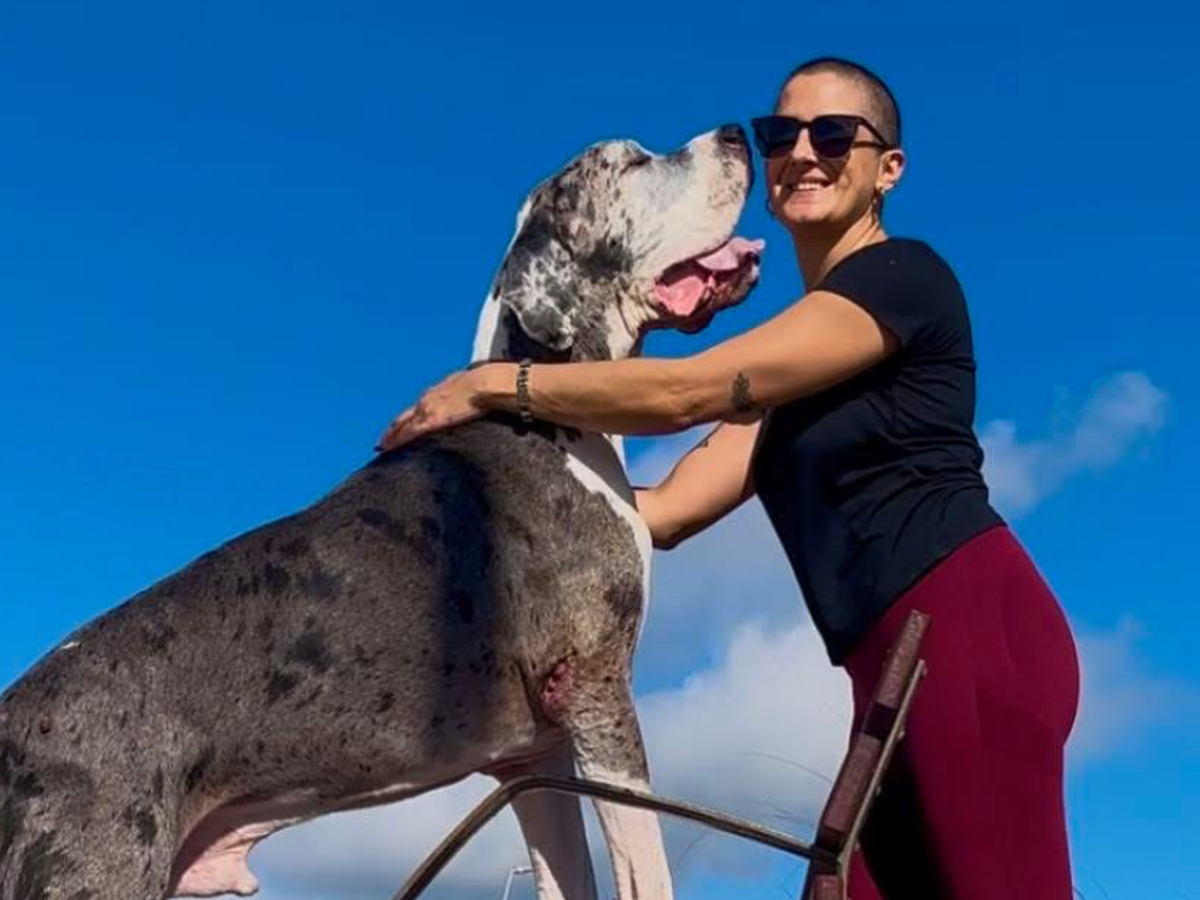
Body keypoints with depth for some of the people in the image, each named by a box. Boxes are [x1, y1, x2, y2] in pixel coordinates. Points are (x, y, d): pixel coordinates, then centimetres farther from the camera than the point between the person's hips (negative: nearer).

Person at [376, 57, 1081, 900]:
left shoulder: (905, 275, -4)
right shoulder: (799, 362, 22)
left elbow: (686, 392, -12)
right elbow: (670, 509, 16)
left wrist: (493, 384, -5)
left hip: (971, 630, -9)